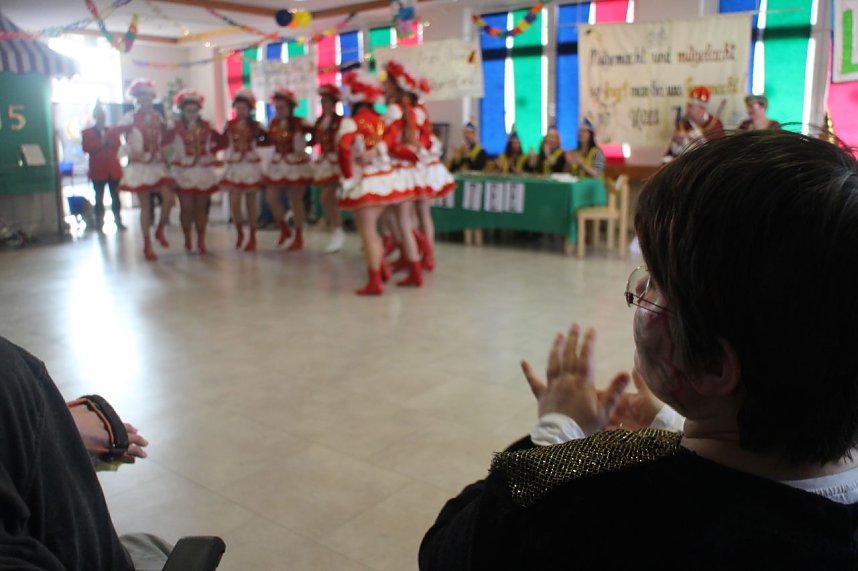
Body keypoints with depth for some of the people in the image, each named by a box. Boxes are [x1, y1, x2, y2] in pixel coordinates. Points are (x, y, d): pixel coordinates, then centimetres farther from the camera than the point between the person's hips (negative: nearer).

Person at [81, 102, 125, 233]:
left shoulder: (113, 131, 15)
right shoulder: (87, 132, 5)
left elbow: (118, 145, 1)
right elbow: (86, 148, -9)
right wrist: (100, 143, -18)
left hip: (113, 168, 2)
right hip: (98, 170, -2)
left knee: (115, 197, 5)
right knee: (99, 198, 0)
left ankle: (118, 221, 12)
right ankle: (99, 224, 3)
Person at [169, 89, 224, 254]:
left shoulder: (206, 126, 6)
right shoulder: (176, 127, -4)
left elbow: (221, 141, 11)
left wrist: (210, 152, 4)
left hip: (203, 171, 3)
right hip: (184, 171, -2)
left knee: (201, 208, 6)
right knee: (187, 208, -2)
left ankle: (201, 241, 13)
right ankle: (187, 240, 12)